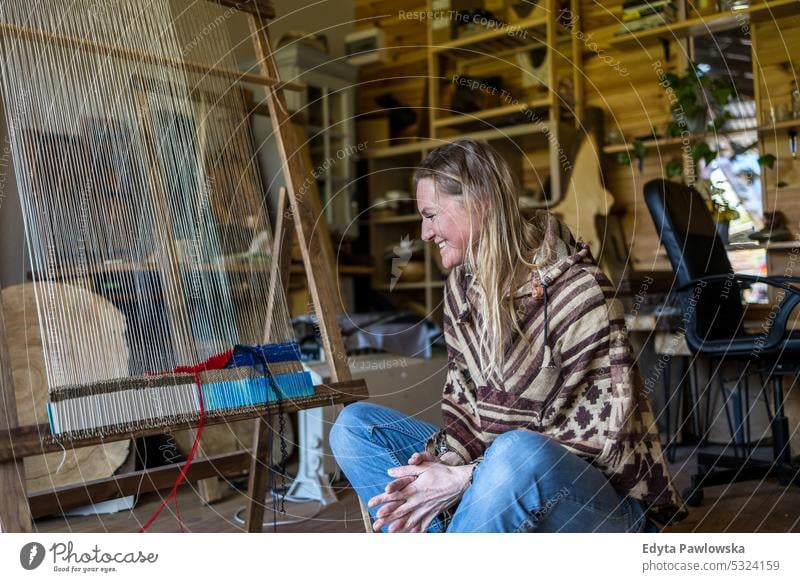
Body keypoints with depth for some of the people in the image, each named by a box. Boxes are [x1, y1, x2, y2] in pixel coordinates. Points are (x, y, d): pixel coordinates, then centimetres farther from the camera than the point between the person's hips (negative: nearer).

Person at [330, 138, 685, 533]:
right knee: (354, 424, -3)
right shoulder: (462, 284, 3)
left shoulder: (578, 292, -20)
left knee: (516, 454, -41)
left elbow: (599, 443, -21)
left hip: (606, 504, -7)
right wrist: (441, 458, -14)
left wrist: (466, 479, -24)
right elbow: (463, 400, 8)